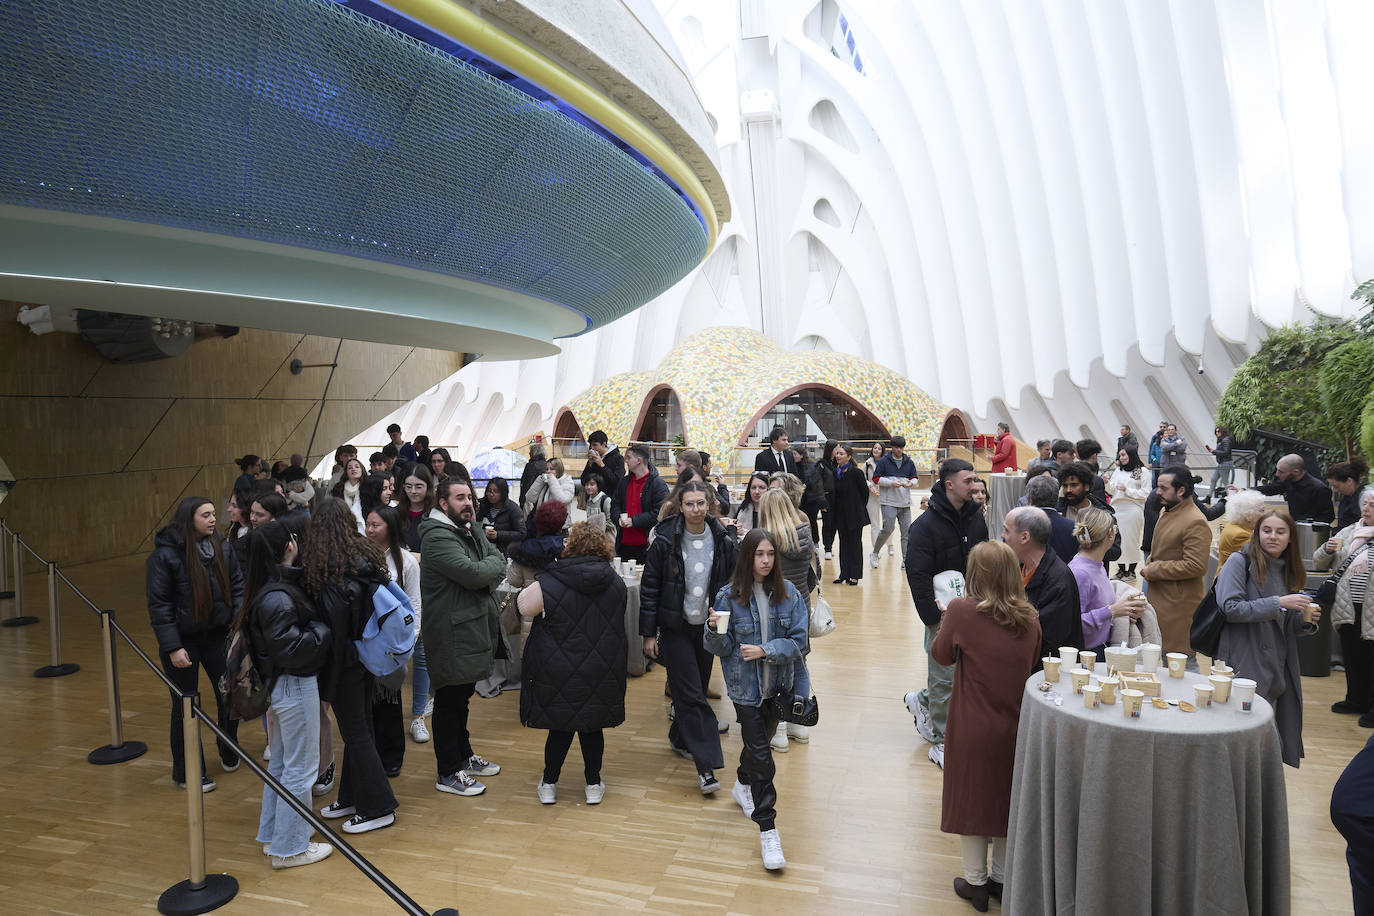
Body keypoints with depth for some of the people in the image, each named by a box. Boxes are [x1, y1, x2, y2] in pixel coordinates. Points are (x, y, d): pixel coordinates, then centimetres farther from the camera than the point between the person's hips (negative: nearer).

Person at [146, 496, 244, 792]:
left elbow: (237, 587, 6)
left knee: (230, 695, 8)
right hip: (183, 641, -4)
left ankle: (229, 753, 35)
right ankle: (187, 772, 22)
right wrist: (172, 647, -15)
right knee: (185, 706, 7)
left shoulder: (222, 549, 0)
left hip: (218, 635, 4)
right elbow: (158, 604, -11)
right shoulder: (165, 555, -13)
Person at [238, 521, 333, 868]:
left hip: (278, 684, 10)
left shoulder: (265, 590, 3)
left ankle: (272, 834, 36)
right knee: (300, 768, 4)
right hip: (294, 687, -10)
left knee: (280, 761, 22)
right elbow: (290, 648, -28)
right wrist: (321, 630, -16)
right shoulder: (278, 598, -26)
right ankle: (290, 847, 16)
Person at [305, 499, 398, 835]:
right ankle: (352, 797, 32)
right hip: (369, 654, 7)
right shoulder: (367, 557, 0)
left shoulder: (322, 567, -19)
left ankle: (378, 808, 12)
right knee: (359, 727, 17)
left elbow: (334, 623, -18)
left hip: (345, 659, -7)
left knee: (355, 731, 4)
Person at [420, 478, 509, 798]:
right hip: (451, 635, -9)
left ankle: (463, 756, 36)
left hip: (473, 628, 10)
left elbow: (500, 562, 7)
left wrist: (487, 576, -13)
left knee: (462, 695, 21)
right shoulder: (437, 537, -19)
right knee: (449, 701, 2)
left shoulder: (470, 530, 12)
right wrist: (493, 565, -8)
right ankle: (448, 774, 13)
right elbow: (473, 574, -28)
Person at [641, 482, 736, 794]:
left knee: (696, 689, 15)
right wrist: (648, 633, -6)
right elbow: (649, 588, -5)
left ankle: (679, 738, 39)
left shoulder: (723, 541, -2)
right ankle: (706, 764, -4)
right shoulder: (665, 541, -10)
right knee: (691, 695, -7)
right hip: (675, 628, -3)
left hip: (708, 627, 4)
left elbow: (733, 583, 8)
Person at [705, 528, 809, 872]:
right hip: (746, 686, -3)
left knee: (759, 740, 23)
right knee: (761, 756, -4)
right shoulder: (729, 596, -12)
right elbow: (721, 648, -9)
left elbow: (799, 641, -9)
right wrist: (714, 631, -31)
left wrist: (765, 650, -22)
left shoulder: (788, 593, -7)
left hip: (779, 684, 3)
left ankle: (743, 786, 52)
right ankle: (767, 830, 5)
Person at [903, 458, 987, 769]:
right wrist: (933, 619, -20)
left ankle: (922, 701, 36)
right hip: (943, 613, -6)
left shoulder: (975, 518, 5)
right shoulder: (926, 525, -15)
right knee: (945, 677, 0)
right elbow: (917, 576, -17)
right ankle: (941, 742, 16)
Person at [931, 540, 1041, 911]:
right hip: (1016, 727, 4)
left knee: (972, 800, 13)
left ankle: (975, 882, 26)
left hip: (974, 729, -4)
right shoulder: (1029, 618, -5)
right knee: (1007, 798, 20)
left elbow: (941, 655, -3)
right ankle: (1001, 879, 34)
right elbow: (1032, 665, 12)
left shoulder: (962, 610, -18)